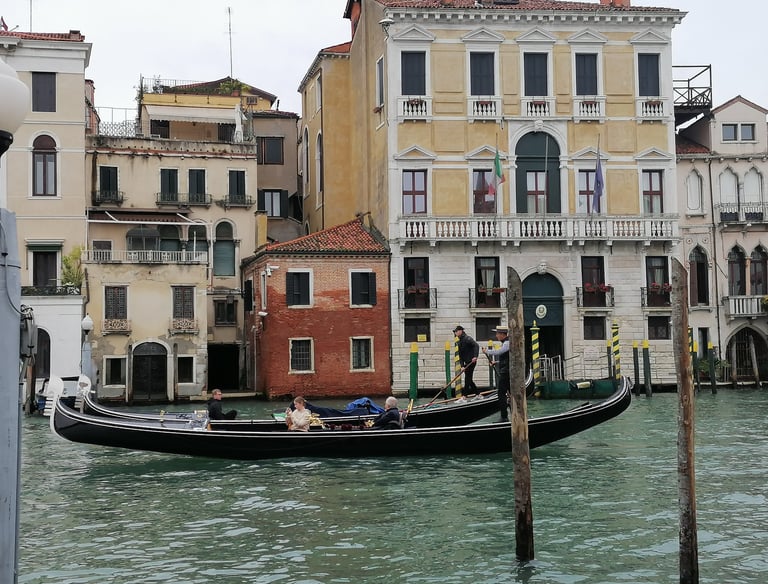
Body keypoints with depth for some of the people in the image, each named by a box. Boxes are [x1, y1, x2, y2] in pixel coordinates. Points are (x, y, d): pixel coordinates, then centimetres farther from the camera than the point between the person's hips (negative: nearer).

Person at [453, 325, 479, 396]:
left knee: (467, 379, -8)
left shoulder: (467, 338, -11)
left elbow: (476, 345, -23)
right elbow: (460, 355, 11)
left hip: (471, 361, -9)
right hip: (467, 363, 9)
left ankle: (465, 396, -6)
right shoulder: (460, 342, 14)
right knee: (469, 379, 12)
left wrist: (475, 356, -31)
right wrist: (462, 366, 2)